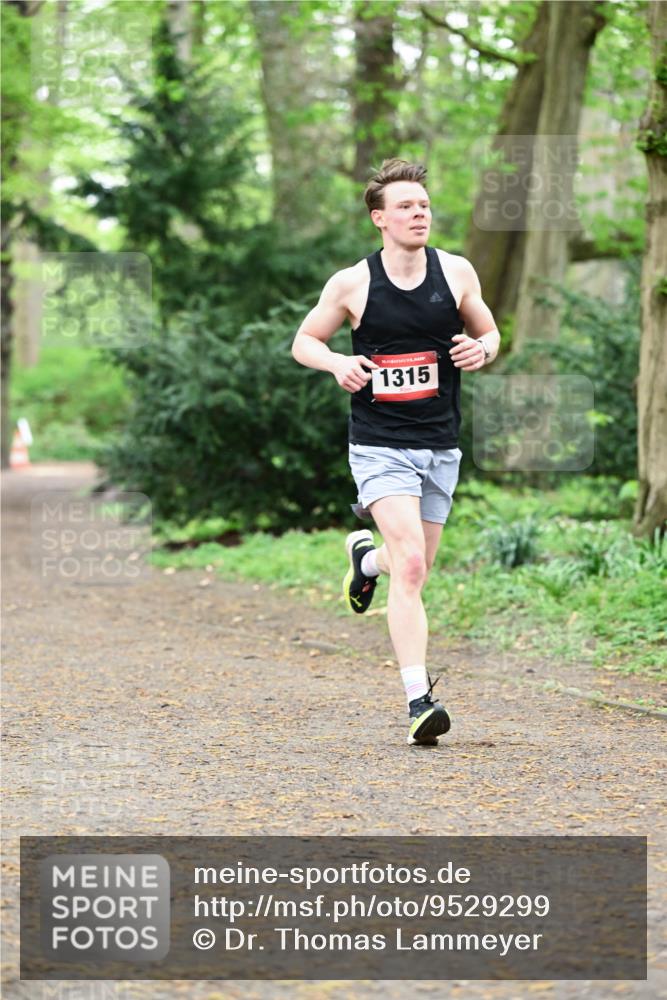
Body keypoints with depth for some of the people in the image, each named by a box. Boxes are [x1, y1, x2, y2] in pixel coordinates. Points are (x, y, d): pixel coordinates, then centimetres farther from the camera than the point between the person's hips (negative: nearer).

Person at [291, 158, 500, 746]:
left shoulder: (457, 273, 2)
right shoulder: (352, 283, -4)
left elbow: (489, 332, 15)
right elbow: (304, 341, 8)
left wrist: (482, 349, -9)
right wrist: (338, 363, -14)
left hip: (441, 447, 4)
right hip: (380, 446, -4)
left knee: (413, 570, 14)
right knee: (411, 567, -20)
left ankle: (366, 555, 50)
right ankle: (419, 698, -19)